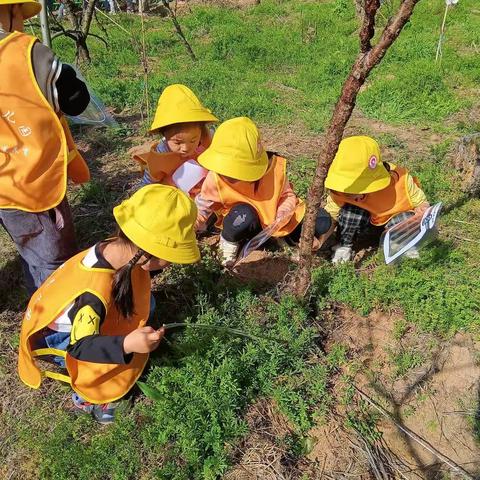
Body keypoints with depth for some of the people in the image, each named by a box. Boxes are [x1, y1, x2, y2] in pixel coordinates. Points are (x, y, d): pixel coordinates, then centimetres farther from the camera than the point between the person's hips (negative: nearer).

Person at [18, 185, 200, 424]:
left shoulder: (116, 247, -21)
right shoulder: (96, 294, -44)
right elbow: (80, 346, -38)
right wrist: (126, 345, -53)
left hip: (82, 319, 7)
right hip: (58, 336, -7)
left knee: (144, 303, -1)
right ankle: (85, 395, 12)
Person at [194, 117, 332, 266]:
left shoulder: (276, 168, -23)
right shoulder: (216, 178, -23)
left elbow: (288, 195, -6)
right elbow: (202, 206, -9)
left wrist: (281, 216, -24)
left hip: (276, 222, 2)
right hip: (245, 225, -1)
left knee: (322, 222, -15)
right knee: (244, 215, -40)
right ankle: (229, 240, -5)